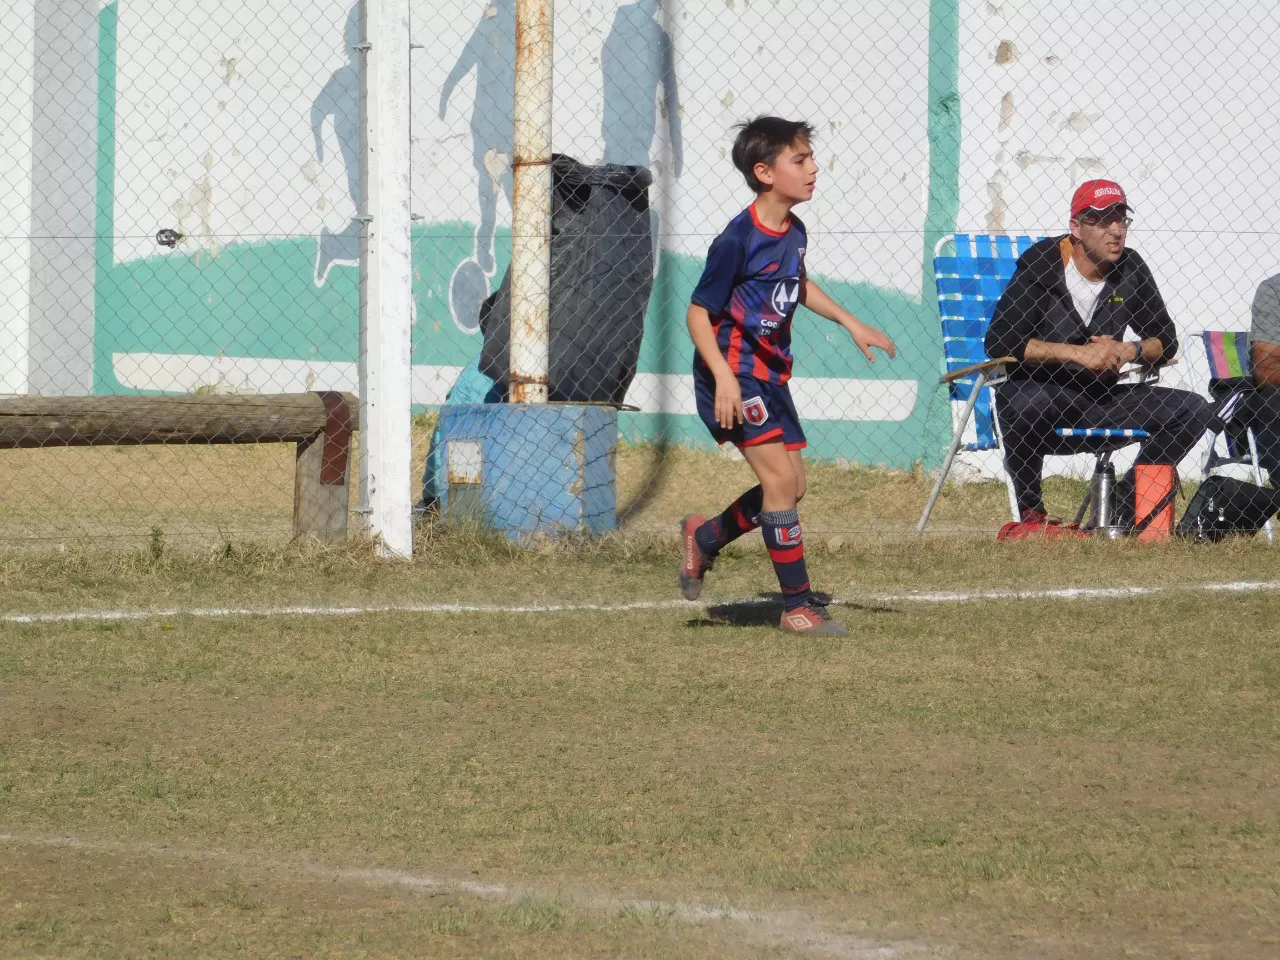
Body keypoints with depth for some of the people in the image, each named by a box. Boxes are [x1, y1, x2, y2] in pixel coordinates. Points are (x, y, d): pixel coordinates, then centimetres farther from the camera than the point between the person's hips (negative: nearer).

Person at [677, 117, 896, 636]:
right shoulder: (738, 240, -21)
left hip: (771, 373, 9)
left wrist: (850, 323, 22)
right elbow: (698, 313, -18)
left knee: (791, 486, 9)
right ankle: (799, 607, -10)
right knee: (780, 476, -15)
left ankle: (704, 537, 33)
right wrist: (723, 377, -29)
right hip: (732, 374, -9)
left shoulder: (794, 232, 4)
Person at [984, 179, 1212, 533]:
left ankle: (1123, 511, 0)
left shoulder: (1131, 270, 4)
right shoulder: (1040, 265, -12)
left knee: (1193, 410, -9)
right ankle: (1031, 513, -16)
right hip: (1038, 392, -5)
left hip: (1100, 403, 5)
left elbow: (1166, 341, 10)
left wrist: (1131, 351, -15)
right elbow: (998, 343, -22)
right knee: (1023, 404, -41)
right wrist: (1079, 353, -26)